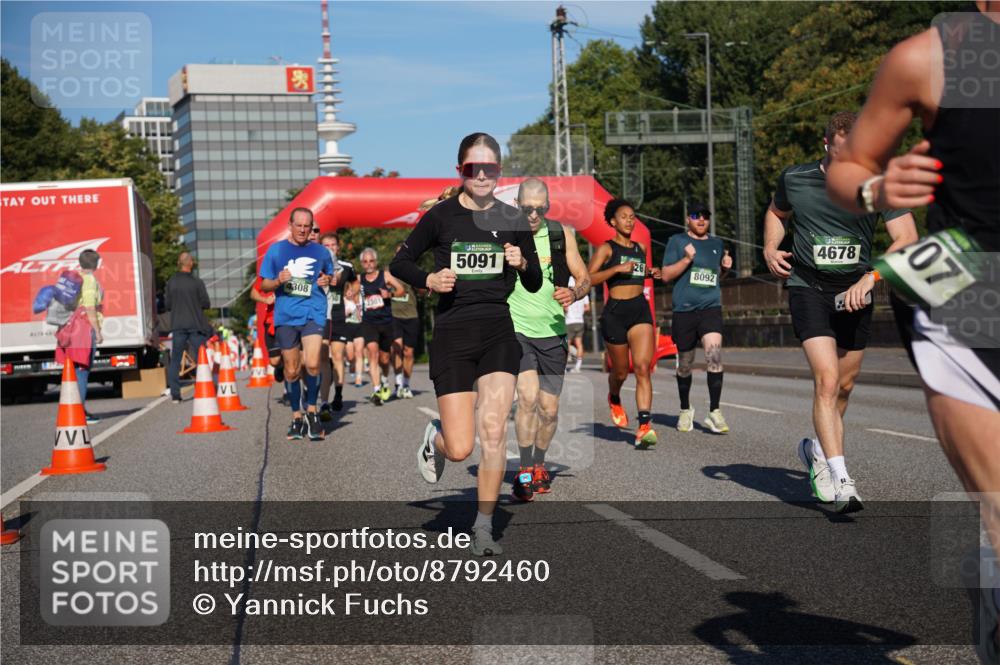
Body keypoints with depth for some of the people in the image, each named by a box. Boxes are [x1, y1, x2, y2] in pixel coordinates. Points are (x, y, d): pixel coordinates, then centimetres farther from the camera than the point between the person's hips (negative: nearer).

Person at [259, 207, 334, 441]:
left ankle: (311, 410, 1)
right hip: (285, 316, 1)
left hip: (313, 314, -1)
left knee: (312, 364, -19)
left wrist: (326, 280, 1)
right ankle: (296, 417, 20)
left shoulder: (321, 252, 9)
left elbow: (330, 276, 24)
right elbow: (264, 285, 10)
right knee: (292, 370, 6)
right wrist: (278, 281, -12)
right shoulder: (276, 250, 7)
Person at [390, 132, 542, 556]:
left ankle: (484, 527, 3)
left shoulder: (511, 219, 7)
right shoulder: (441, 216, 0)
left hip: (498, 332, 2)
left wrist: (523, 264, -7)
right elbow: (399, 262, 9)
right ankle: (435, 439, 33)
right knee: (461, 449, -6)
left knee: (493, 430, -13)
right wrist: (428, 280, -10)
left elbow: (535, 285, 15)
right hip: (452, 333, -2)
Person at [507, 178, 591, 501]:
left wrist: (574, 294, -15)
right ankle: (525, 470, -9)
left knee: (549, 409, 7)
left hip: (552, 333, 3)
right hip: (516, 329, -3)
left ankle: (539, 465, 32)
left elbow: (585, 278, 5)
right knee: (528, 396, -22)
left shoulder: (561, 234, 2)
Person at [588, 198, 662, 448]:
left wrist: (650, 273, 14)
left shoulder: (641, 248, 15)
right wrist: (617, 269, -19)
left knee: (642, 368, -13)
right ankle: (614, 399, 45)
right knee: (621, 371, 9)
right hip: (615, 312, -3)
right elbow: (588, 279, -11)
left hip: (641, 310, 3)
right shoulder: (606, 249, -1)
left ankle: (644, 426, -21)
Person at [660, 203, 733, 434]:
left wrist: (725, 267, 7)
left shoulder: (717, 244, 16)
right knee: (684, 365, 8)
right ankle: (685, 410, 29)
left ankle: (714, 412, -17)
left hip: (711, 307, 1)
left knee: (714, 354, -20)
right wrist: (687, 259, -15)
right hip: (684, 309, -1)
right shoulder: (677, 241, 5)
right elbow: (666, 275, -1)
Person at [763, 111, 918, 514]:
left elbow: (907, 239, -13)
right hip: (808, 288, -2)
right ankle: (841, 481, -21)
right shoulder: (794, 179, -2)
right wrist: (770, 249, 2)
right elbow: (777, 212, 20)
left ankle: (817, 449, 41)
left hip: (854, 293, 2)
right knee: (827, 379, -18)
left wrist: (868, 279, -24)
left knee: (844, 385, 13)